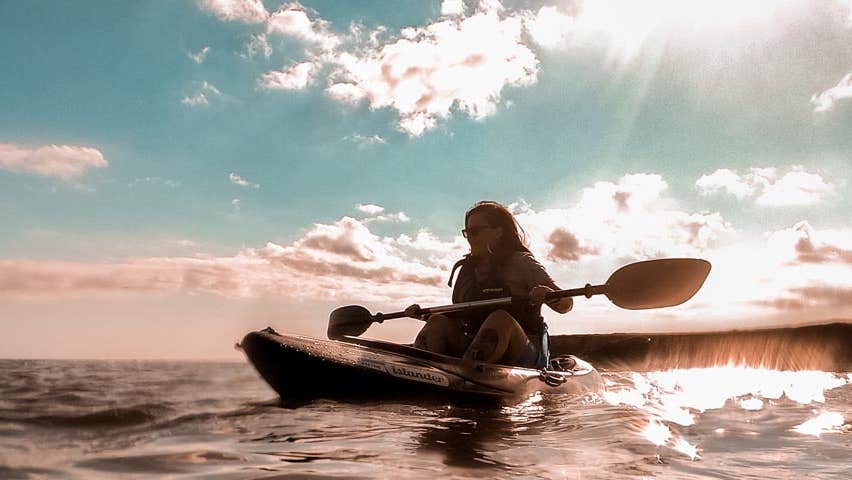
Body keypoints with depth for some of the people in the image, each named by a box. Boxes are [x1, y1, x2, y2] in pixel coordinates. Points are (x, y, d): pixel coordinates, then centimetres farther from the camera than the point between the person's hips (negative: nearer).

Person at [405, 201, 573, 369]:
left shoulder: (521, 263, -1)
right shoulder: (466, 269, 14)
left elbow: (566, 305, -6)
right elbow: (458, 315, 22)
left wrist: (549, 295, -29)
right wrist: (423, 314, 7)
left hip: (523, 357, -5)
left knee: (500, 319, -34)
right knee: (438, 322, -15)